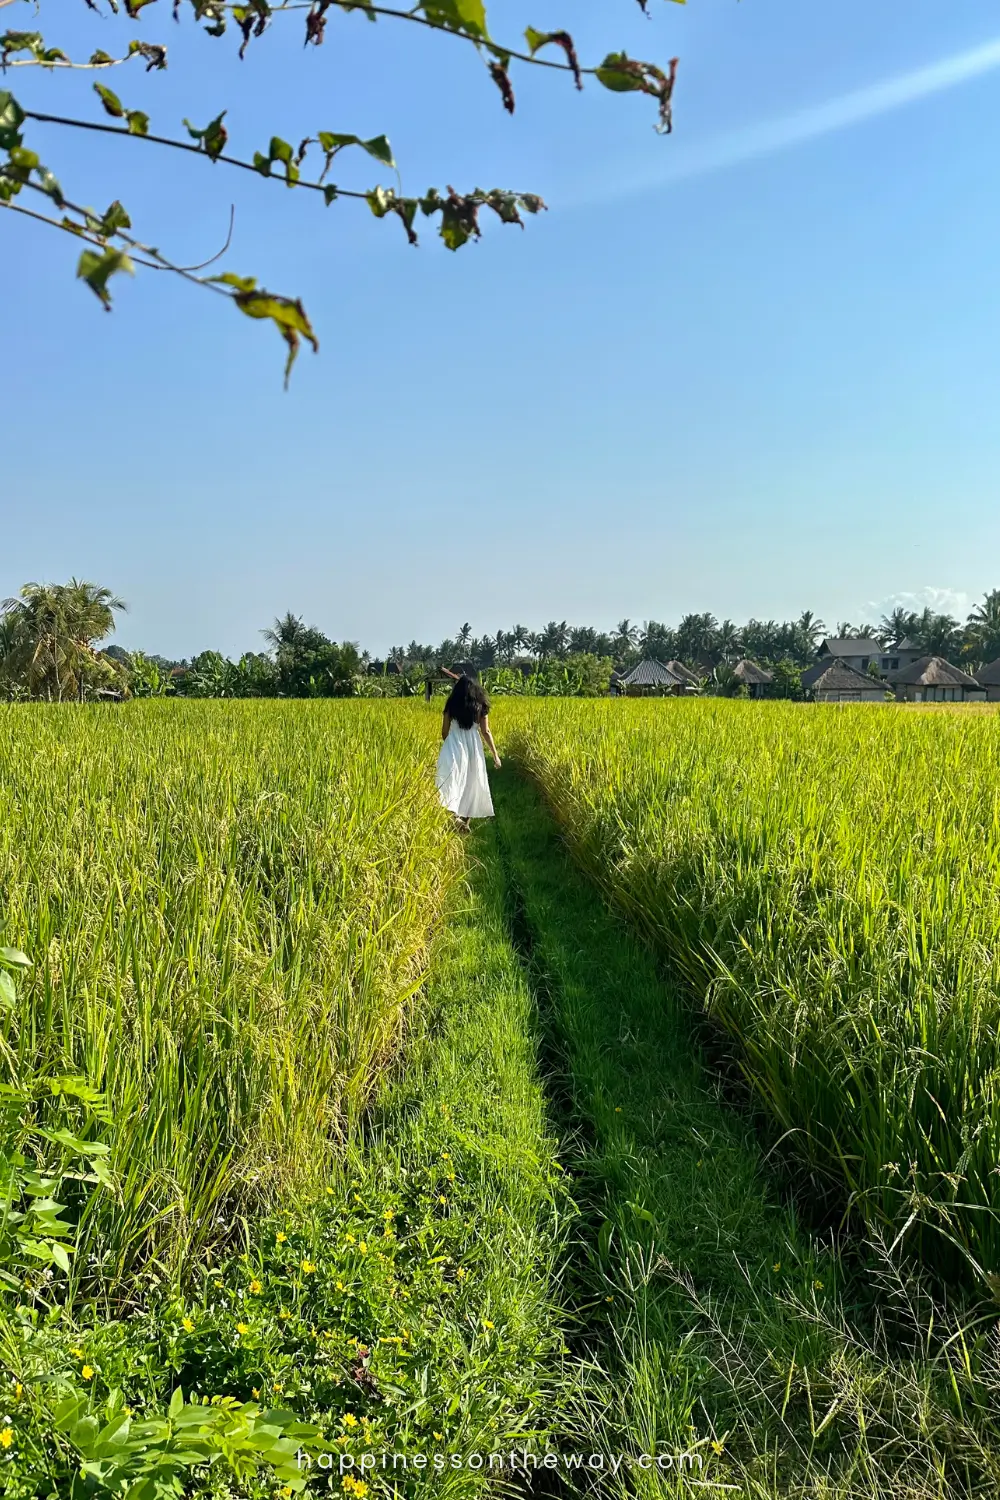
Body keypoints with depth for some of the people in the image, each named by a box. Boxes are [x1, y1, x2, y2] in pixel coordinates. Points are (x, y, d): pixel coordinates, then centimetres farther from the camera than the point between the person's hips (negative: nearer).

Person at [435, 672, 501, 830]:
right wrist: (495, 754, 6)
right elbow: (485, 732, 0)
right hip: (473, 747, 2)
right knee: (471, 784, 13)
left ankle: (454, 813, -31)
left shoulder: (451, 706, 0)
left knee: (453, 782, -7)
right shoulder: (481, 707, 1)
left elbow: (444, 732, 4)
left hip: (454, 746, -2)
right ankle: (465, 820, 18)